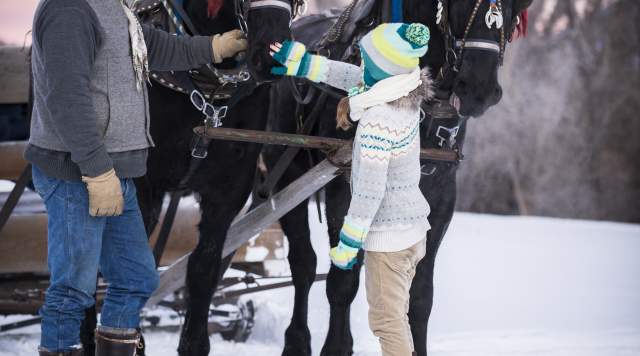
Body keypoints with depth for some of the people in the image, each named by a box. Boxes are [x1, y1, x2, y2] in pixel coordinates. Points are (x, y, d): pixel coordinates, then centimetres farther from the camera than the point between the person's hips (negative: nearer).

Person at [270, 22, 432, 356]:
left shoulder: (377, 122, -27)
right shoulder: (405, 96, -3)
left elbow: (369, 191, -25)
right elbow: (354, 77, 15)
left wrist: (347, 244, -17)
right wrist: (304, 63, 20)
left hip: (387, 236, -9)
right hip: (412, 228, 9)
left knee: (387, 320, 2)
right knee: (396, 313, 21)